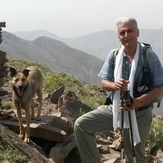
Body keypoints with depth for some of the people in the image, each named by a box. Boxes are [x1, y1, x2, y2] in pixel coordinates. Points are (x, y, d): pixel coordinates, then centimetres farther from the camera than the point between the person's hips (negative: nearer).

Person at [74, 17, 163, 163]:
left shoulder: (149, 56, -16)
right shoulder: (113, 55, -4)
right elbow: (104, 83, -1)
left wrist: (138, 102, -31)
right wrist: (114, 85, -26)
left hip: (139, 114, -3)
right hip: (115, 108, 4)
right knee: (81, 124, -8)